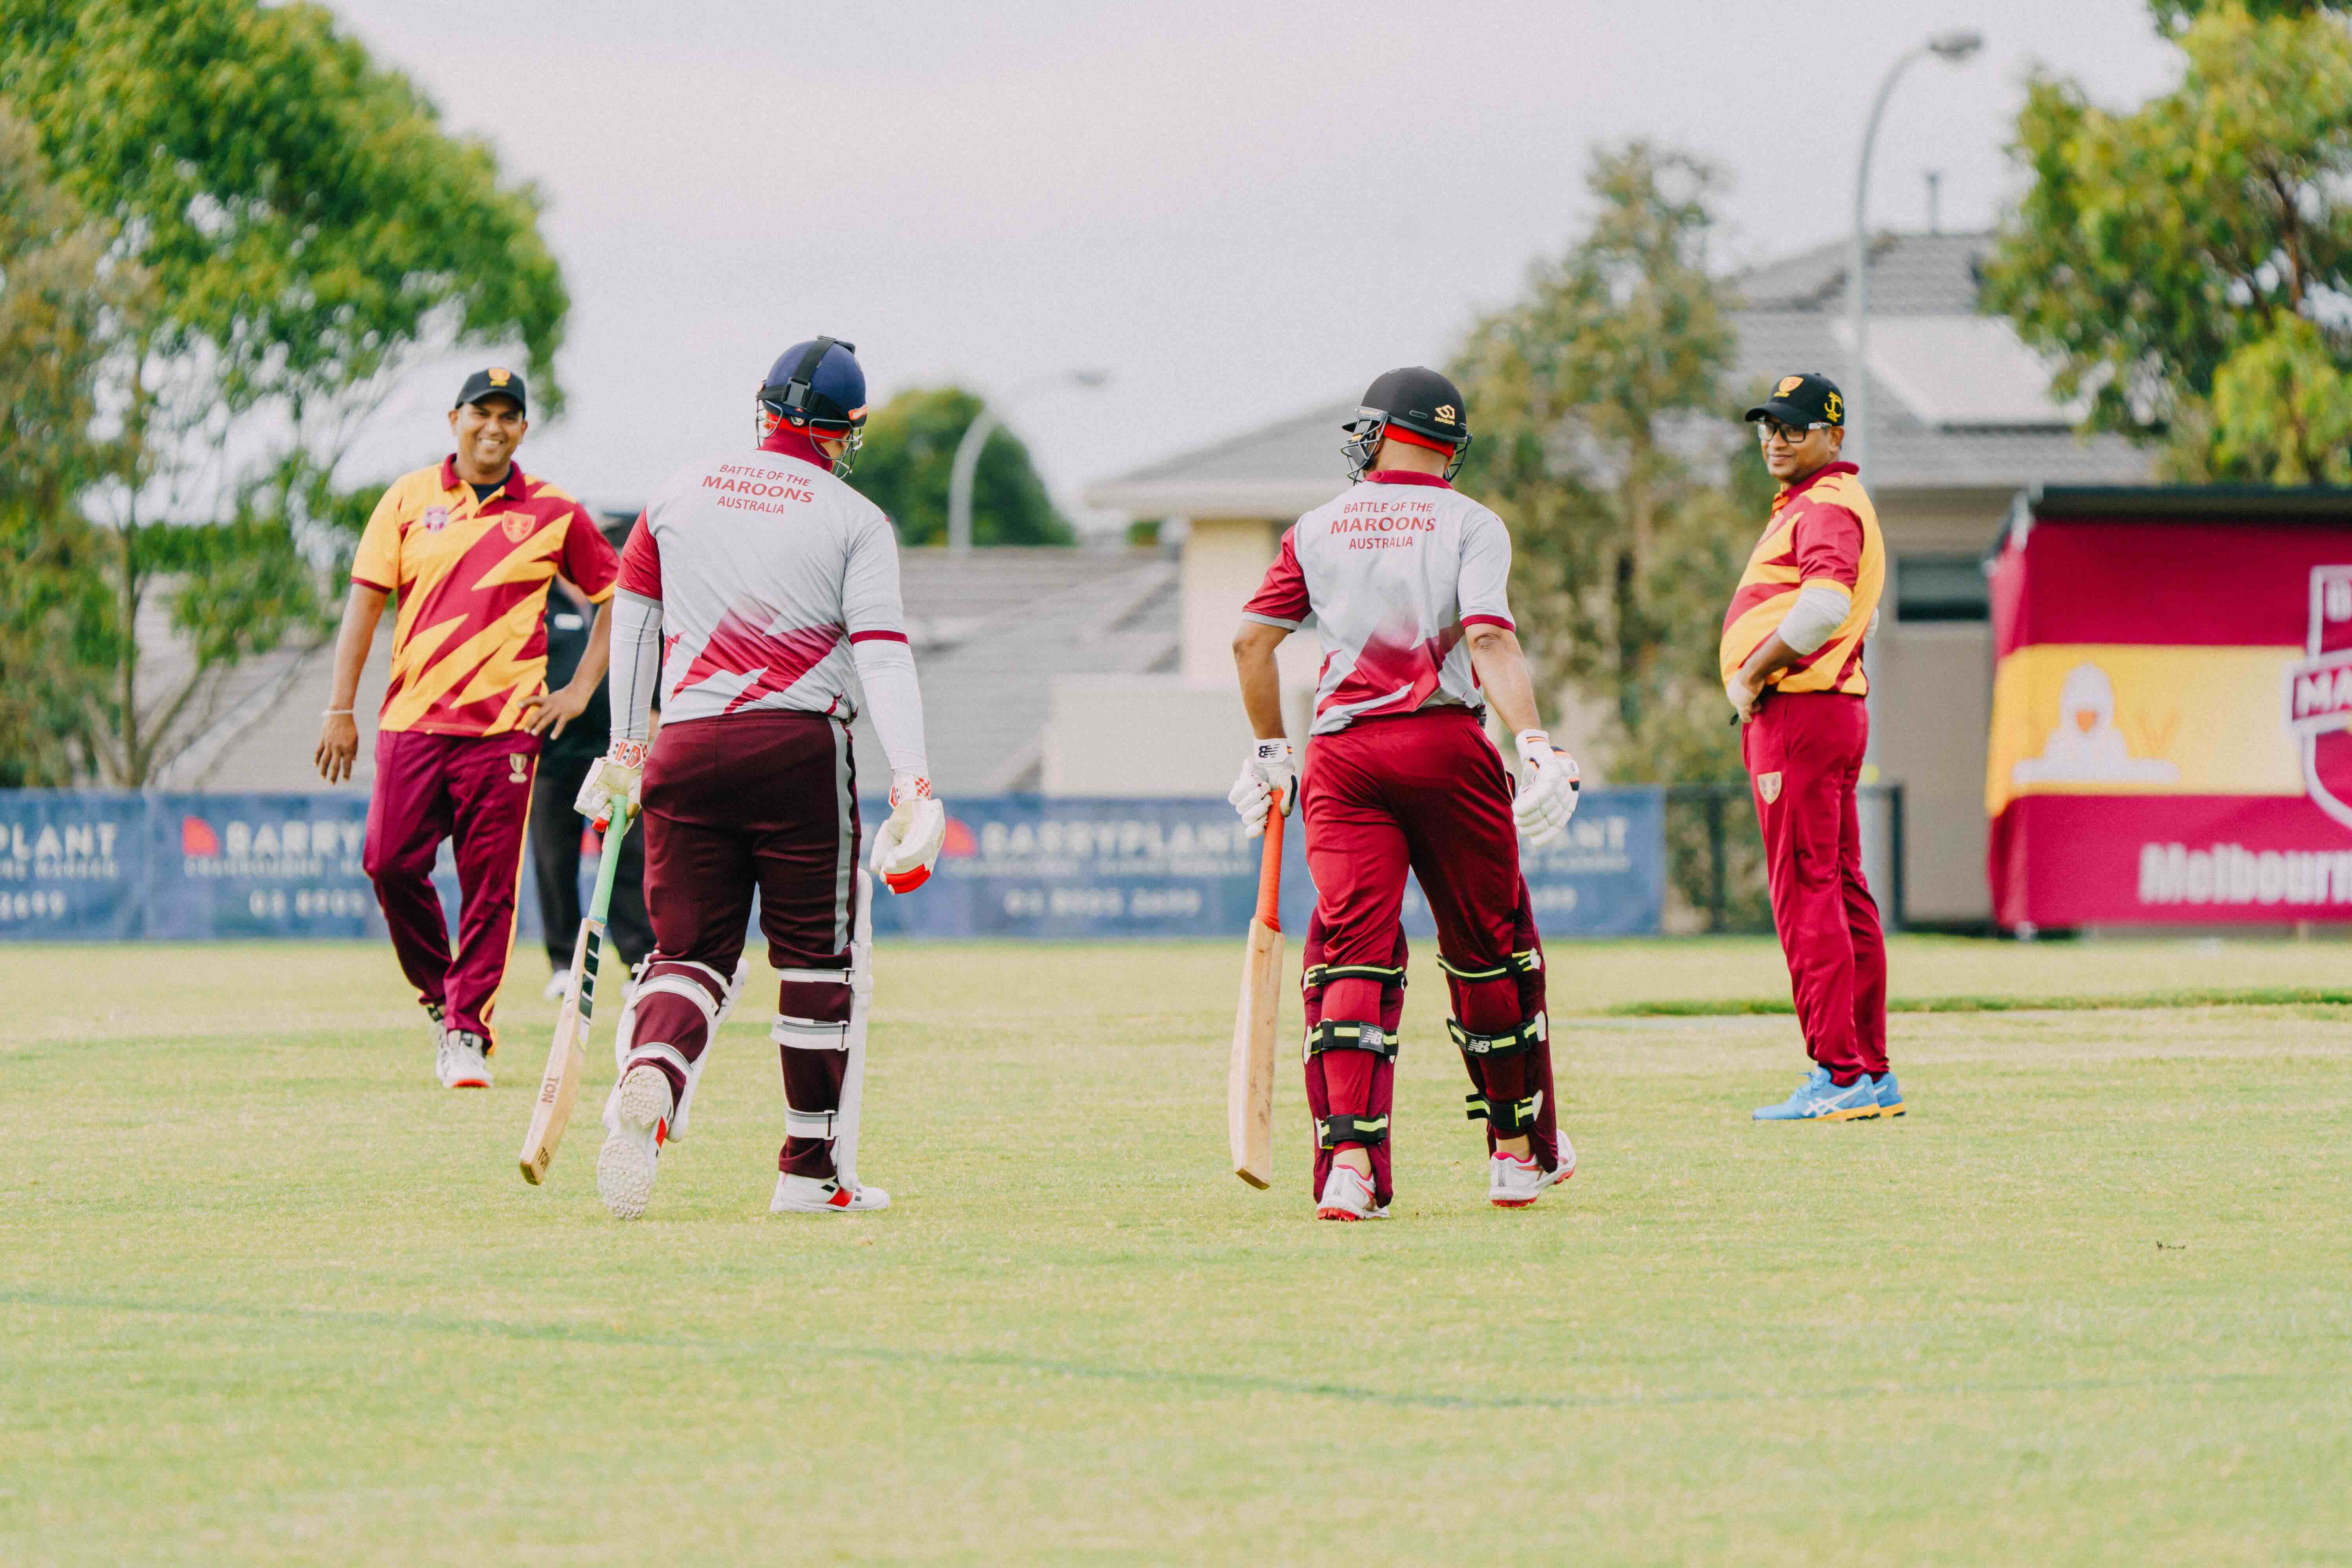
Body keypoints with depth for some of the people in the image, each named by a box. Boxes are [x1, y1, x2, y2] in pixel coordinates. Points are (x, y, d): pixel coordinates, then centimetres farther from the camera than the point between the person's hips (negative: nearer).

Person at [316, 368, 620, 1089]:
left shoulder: (553, 513, 5)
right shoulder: (410, 499, 8)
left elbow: (618, 597, 14)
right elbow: (365, 602, 6)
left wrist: (580, 690, 5)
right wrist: (341, 708, -1)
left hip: (505, 724, -1)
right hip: (412, 718, 1)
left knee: (490, 885, -4)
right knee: (391, 864, -6)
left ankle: (468, 1031, 3)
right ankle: (439, 995, 16)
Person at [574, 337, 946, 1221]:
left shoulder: (680, 493, 12)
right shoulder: (854, 520, 2)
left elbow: (632, 623, 17)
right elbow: (881, 655, -8)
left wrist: (624, 749, 28)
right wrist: (914, 793, -14)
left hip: (684, 749, 3)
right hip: (800, 748, -3)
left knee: (692, 950, 8)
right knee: (821, 959, 9)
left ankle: (647, 1081, -24)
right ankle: (814, 1172, 11)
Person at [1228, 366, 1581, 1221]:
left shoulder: (1318, 529, 12)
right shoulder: (1469, 524, 3)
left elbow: (1251, 641, 10)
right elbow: (1488, 638, -12)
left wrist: (1268, 751, 21)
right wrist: (1537, 748, -21)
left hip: (1342, 756, 2)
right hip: (1448, 746, -2)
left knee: (1354, 953, -4)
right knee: (1489, 947, 13)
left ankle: (1350, 1160, -21)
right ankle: (1521, 1150, 22)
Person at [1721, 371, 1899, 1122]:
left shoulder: (1827, 506, -12)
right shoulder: (1810, 506, 22)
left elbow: (1827, 605, -29)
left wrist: (1750, 674, -20)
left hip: (1797, 718, -11)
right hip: (1838, 712, 11)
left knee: (1805, 893, -11)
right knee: (1842, 892, 11)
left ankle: (1840, 1075, -14)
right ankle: (1872, 1074, 13)